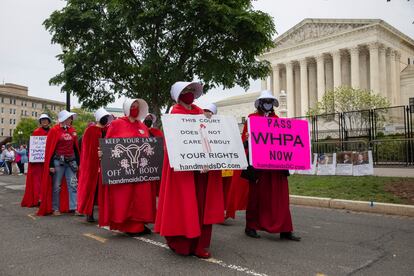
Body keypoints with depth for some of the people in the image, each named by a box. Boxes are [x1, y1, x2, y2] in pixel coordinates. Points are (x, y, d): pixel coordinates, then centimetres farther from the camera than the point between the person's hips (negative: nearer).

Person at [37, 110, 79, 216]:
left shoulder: (72, 131, 9)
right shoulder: (54, 130, -6)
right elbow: (50, 148, -7)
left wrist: (78, 162, 11)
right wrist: (51, 165, -11)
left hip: (71, 161, 5)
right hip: (58, 161, -5)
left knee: (73, 185, 1)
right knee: (56, 186, 5)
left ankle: (74, 207, 5)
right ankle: (55, 208, 15)